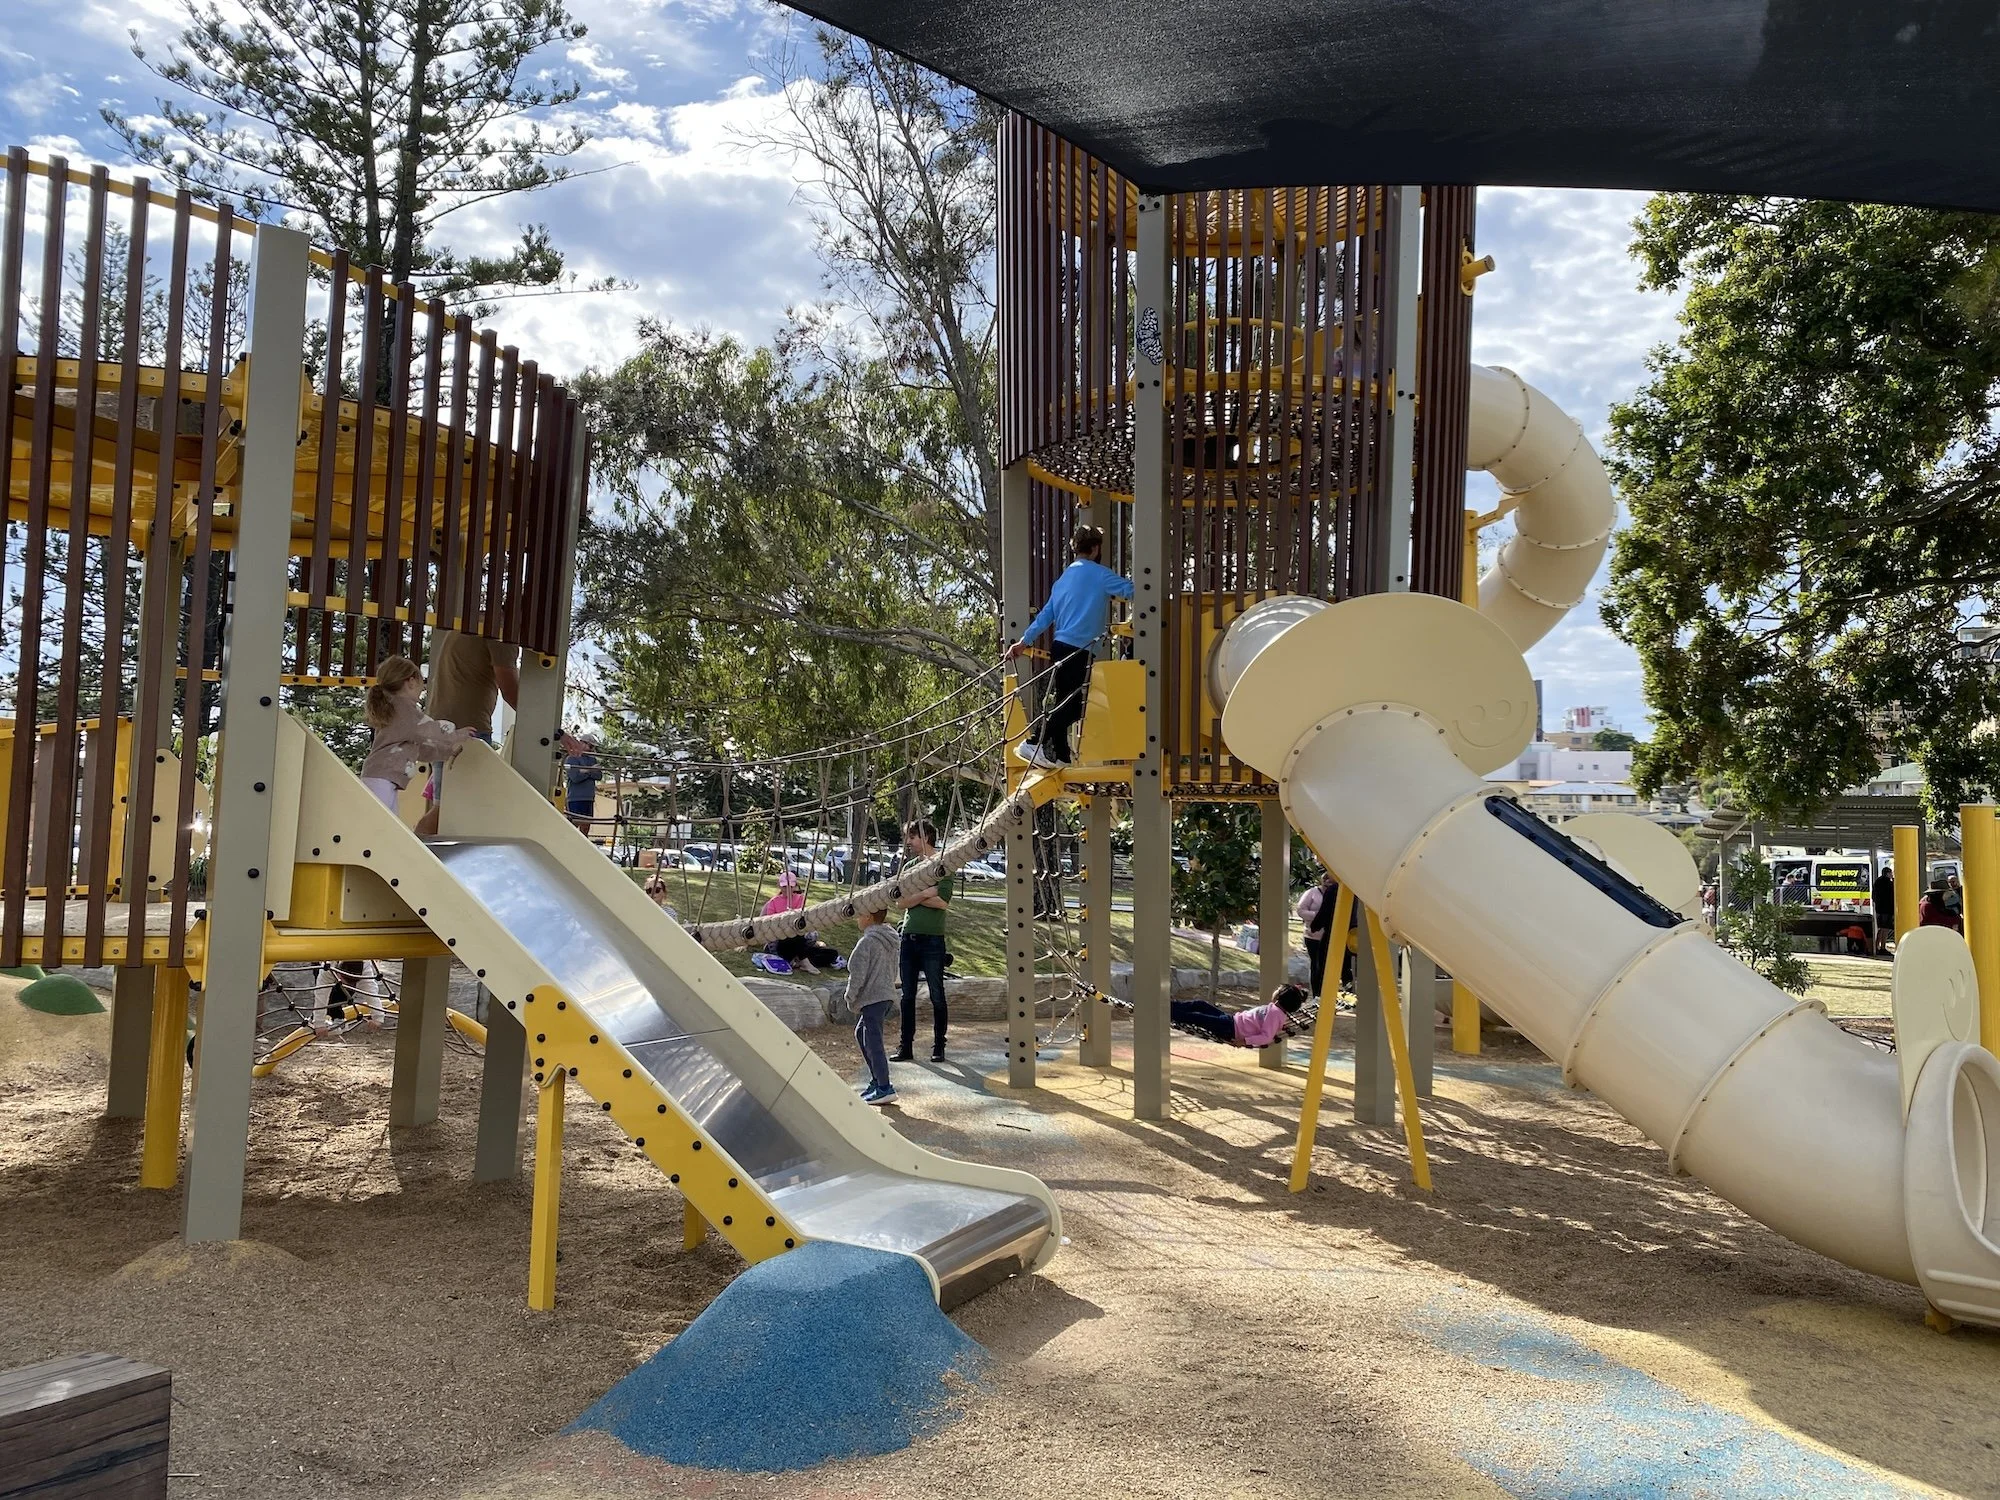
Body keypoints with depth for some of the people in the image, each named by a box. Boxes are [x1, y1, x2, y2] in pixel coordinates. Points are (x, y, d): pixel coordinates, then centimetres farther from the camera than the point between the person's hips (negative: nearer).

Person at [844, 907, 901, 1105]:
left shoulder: (866, 942, -16)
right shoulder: (891, 941, 12)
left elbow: (858, 976, -16)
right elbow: (893, 971, 19)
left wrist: (851, 999, -5)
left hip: (872, 999, -10)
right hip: (887, 995, 10)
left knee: (873, 1043, -5)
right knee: (860, 1034, 22)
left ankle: (884, 1088, -5)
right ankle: (876, 1079, 24)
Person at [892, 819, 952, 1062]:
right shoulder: (910, 866, 11)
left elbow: (943, 901, -17)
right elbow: (900, 901, 0)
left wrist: (913, 898, -9)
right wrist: (926, 894, -12)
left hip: (932, 939, -5)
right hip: (909, 937, 5)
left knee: (937, 996, 2)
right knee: (907, 996, 9)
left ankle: (938, 1047, 10)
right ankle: (906, 1047, 15)